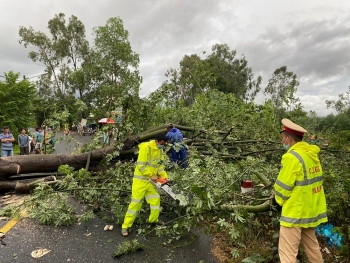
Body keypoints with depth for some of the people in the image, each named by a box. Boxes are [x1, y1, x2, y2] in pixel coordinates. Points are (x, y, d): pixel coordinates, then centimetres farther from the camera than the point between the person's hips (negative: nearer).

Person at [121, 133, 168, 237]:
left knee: (156, 199, 14)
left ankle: (153, 219, 36)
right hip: (141, 179, -7)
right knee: (136, 203, -2)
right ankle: (126, 226, 12)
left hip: (151, 180, 8)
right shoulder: (146, 147, -22)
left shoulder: (160, 150, 3)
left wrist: (164, 176, -7)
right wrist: (151, 175, -19)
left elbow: (160, 165, 6)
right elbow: (141, 165, -23)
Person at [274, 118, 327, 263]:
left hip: (295, 212, -9)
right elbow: (308, 181, 11)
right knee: (312, 246, 25)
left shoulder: (292, 156, -21)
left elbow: (282, 187, -16)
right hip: (311, 209, 9)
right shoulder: (312, 154, 4)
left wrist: (280, 200, 3)